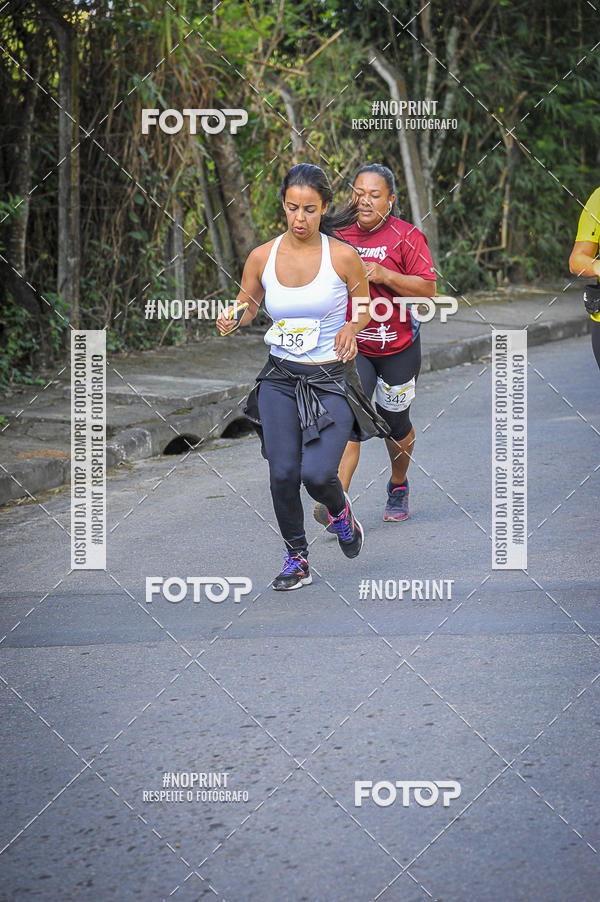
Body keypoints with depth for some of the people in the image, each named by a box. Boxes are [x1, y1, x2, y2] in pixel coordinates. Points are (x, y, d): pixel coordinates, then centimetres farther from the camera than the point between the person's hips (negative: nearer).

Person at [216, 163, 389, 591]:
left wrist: (350, 329, -16)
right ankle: (296, 557, 20)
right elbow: (245, 308, 11)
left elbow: (365, 311, 6)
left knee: (317, 473, -16)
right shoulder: (262, 257, -1)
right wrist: (230, 322, -11)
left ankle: (339, 509, 22)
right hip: (281, 378, 3)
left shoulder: (343, 257, -8)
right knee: (282, 473, -3)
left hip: (333, 378, -3)